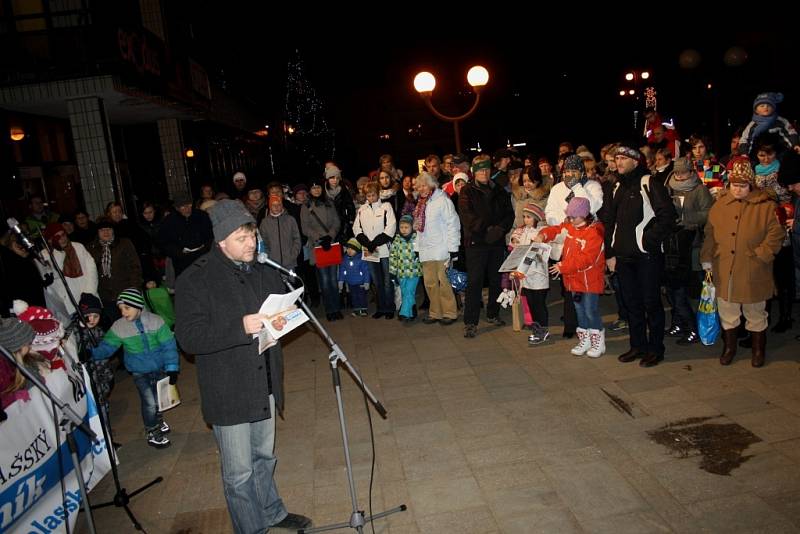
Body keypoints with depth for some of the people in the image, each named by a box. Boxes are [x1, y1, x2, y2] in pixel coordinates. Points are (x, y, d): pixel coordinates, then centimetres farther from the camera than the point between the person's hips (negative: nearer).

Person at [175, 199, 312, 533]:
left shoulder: (264, 272, 5)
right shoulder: (195, 280, -14)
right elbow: (188, 337, -21)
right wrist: (241, 328, -31)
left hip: (265, 386, 6)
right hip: (228, 392, -6)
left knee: (265, 458, 25)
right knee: (239, 473, 6)